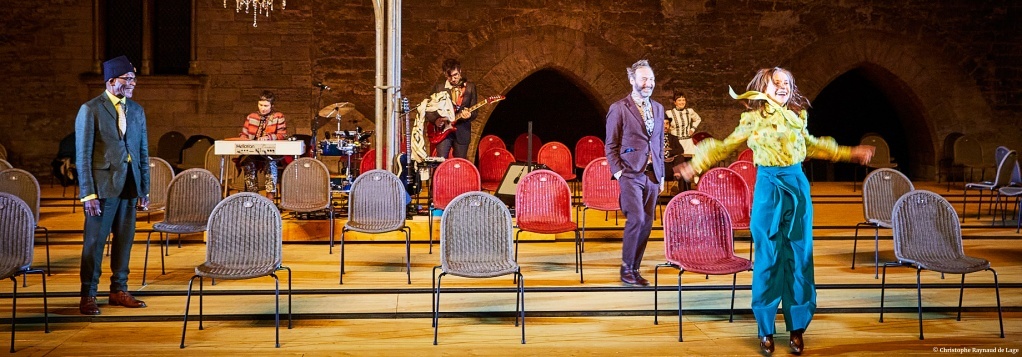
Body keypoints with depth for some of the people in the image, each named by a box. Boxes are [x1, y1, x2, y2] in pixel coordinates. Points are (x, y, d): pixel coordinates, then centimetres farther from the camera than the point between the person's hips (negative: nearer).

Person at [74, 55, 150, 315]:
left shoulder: (136, 110, 11)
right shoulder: (90, 110, -5)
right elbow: (83, 155, -7)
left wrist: (144, 190, 8)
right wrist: (88, 193, -12)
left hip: (129, 185, 5)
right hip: (103, 185, -5)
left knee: (125, 240, 10)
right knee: (94, 241, 1)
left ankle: (119, 291, 21)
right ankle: (88, 296, 9)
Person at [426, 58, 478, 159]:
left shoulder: (470, 87, 6)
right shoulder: (438, 88, 6)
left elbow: (475, 112, 4)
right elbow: (429, 110, 8)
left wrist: (469, 115, -18)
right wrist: (436, 120, -11)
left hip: (462, 132, 0)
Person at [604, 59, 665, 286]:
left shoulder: (658, 109, 15)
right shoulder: (619, 108, -3)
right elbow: (610, 146, -1)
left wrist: (661, 174, 16)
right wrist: (618, 172, -10)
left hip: (652, 175, 6)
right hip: (631, 174, -6)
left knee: (646, 223, 5)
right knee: (636, 218, -16)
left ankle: (634, 269, 15)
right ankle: (626, 269, -3)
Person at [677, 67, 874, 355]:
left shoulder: (797, 118, 9)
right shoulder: (753, 120, 0)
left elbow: (811, 146, 26)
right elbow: (726, 147, 9)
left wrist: (850, 153, 29)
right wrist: (697, 164, 2)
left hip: (797, 187, 3)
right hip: (768, 189, -3)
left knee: (799, 257, 4)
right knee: (768, 258, 0)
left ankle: (797, 327, 12)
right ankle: (766, 328, 10)